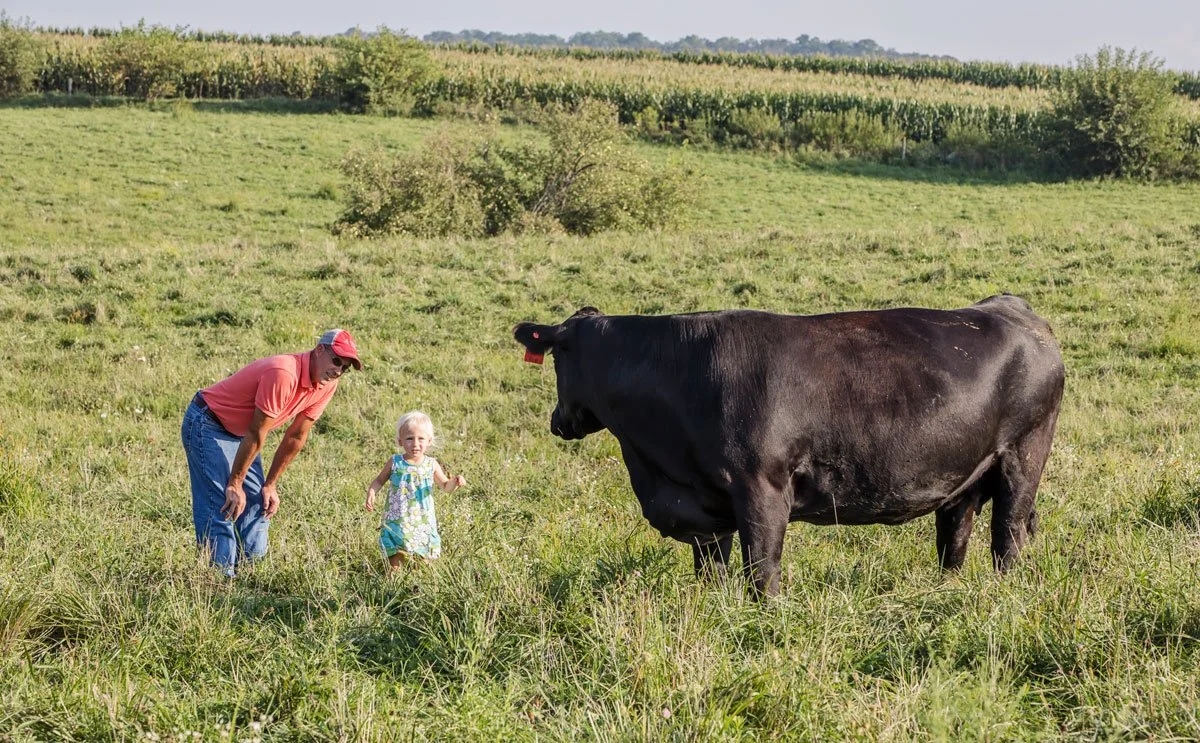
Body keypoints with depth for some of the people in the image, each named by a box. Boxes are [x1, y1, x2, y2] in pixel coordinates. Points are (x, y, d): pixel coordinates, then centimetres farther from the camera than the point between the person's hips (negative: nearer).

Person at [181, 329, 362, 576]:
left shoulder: (326, 384, -6)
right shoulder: (283, 374, -32)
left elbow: (296, 437, 2)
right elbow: (256, 435, -25)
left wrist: (270, 485, 3)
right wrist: (235, 484, -17)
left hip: (240, 432, 9)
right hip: (206, 424, -9)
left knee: (259, 505, 5)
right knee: (221, 508, -15)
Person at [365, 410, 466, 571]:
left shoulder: (431, 465, -2)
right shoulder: (395, 462, -5)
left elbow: (445, 486, 6)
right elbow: (379, 481, 7)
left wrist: (455, 482, -15)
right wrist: (371, 492, -11)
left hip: (422, 522, 1)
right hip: (397, 522, -1)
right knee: (396, 564, 1)